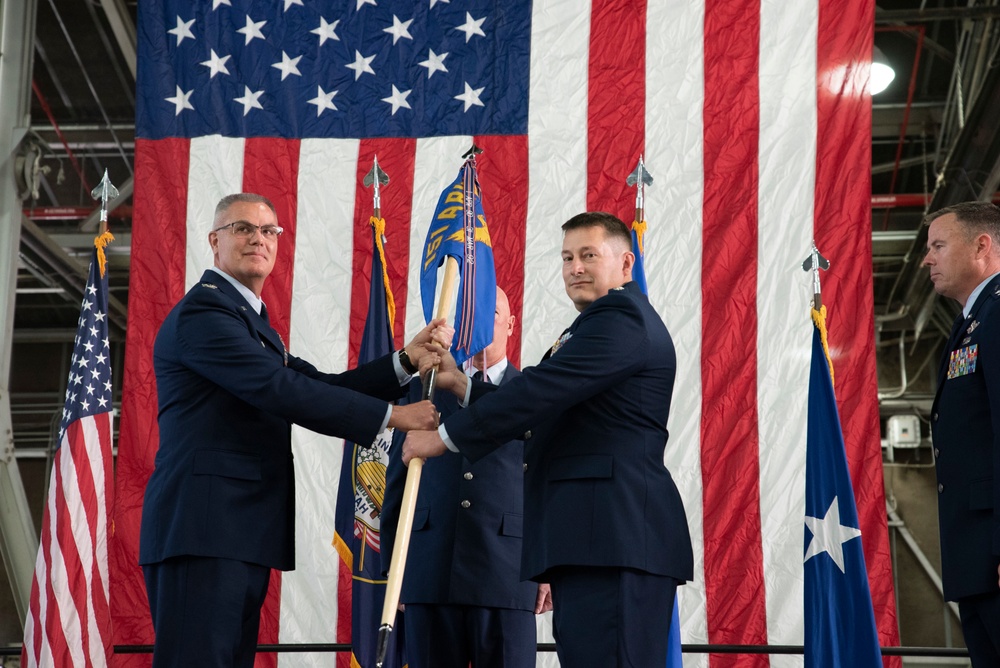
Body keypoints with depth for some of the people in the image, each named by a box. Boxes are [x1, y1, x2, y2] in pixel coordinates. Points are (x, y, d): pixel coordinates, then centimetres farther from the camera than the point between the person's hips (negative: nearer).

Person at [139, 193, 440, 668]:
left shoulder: (250, 320, 24)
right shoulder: (202, 312, -8)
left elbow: (317, 386, 16)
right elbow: (283, 392, -18)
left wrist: (406, 361, 5)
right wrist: (392, 416, -14)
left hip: (240, 533, 10)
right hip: (202, 533, -10)